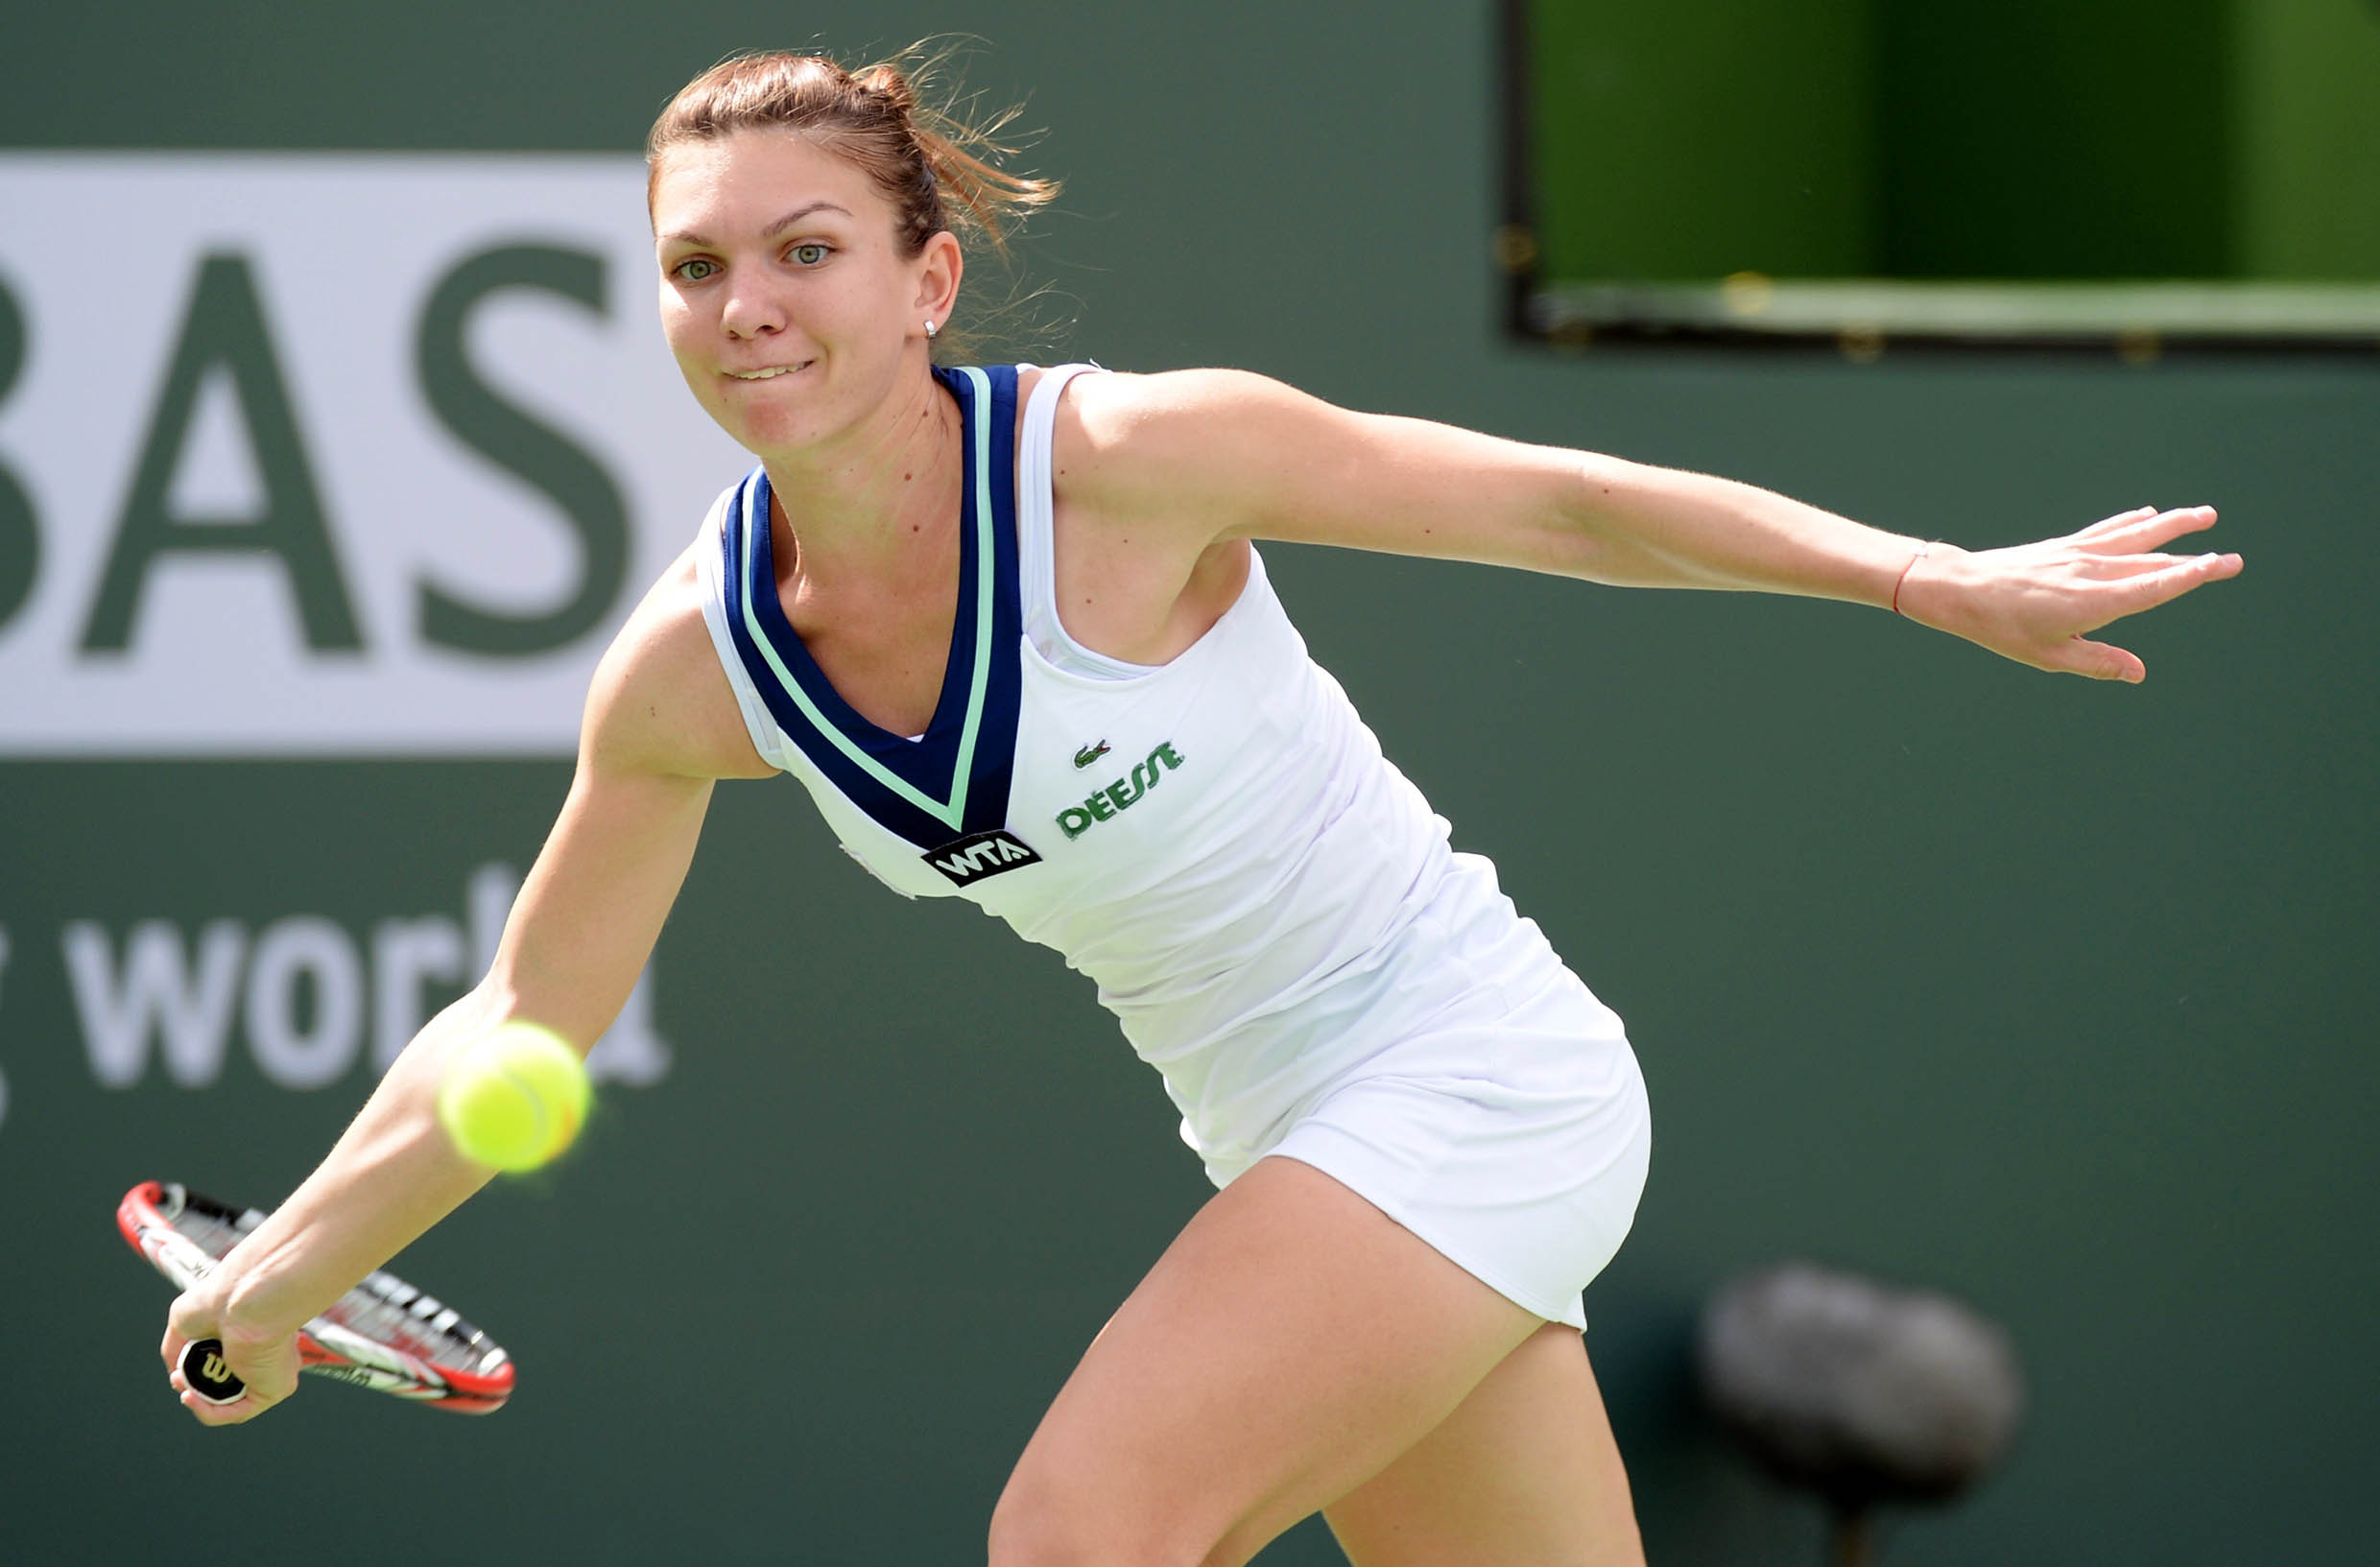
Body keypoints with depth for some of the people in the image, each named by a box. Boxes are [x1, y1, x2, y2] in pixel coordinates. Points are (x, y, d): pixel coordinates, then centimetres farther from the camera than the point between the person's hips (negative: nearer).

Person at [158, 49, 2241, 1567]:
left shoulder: (1122, 461, -20)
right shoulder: (695, 667, -4)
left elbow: (1554, 503, -11)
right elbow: (524, 1020, 8)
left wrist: (1938, 580, -15)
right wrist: (291, 1263, 2)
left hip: (1468, 1063, -6)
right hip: (1296, 1153, 6)